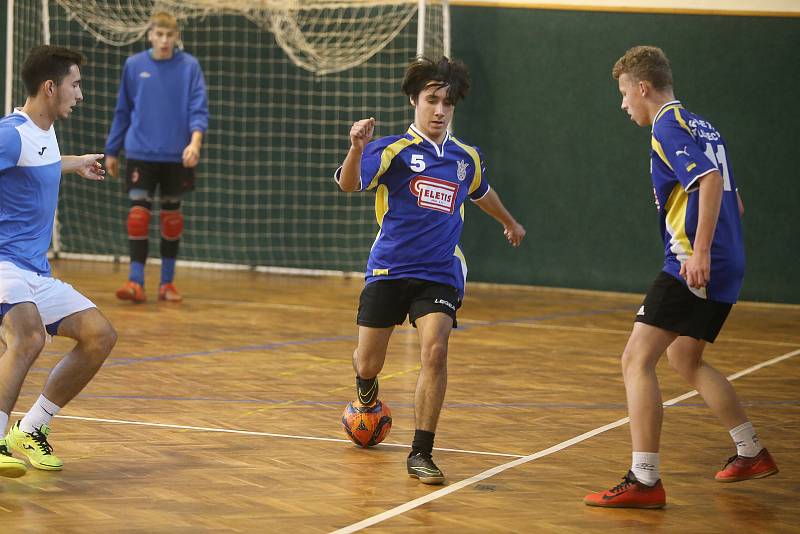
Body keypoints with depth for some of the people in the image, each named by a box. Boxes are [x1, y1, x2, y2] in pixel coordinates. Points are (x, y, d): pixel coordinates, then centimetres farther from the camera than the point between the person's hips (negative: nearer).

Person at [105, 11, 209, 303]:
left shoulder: (189, 66, -3)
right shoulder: (134, 65, 2)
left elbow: (199, 108, -8)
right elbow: (123, 111, 10)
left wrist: (195, 141, -26)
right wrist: (111, 151, 13)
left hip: (176, 156, 0)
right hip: (141, 153, 0)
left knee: (171, 217, 8)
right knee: (138, 215, -9)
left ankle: (167, 282, 18)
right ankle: (136, 281, -6)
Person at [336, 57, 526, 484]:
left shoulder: (467, 158, 6)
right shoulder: (392, 150, -8)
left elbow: (481, 193, 29)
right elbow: (349, 184, -25)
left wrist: (509, 223, 46)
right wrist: (357, 148, -45)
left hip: (440, 273, 2)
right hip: (388, 270, -2)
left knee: (435, 352, -20)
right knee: (368, 364, 4)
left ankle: (421, 454, -11)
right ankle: (366, 389, 45)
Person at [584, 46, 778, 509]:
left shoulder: (669, 127, -10)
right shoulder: (702, 127, 18)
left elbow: (711, 180, -25)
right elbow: (734, 201, 23)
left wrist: (700, 251, -30)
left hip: (692, 267, -10)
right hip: (727, 267, 10)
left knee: (638, 359, -12)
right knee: (684, 358, 26)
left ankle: (644, 482, -17)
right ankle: (752, 454, 34)